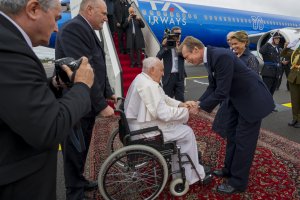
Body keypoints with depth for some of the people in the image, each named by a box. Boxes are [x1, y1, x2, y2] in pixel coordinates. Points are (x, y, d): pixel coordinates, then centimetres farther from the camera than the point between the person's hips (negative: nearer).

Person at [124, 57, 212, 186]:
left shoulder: (142, 79, 10)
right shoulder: (149, 86, -24)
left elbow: (163, 99, 16)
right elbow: (164, 114, -25)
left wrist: (180, 104, 4)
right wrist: (187, 111, -11)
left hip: (140, 123, 10)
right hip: (145, 129, -10)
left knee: (179, 127, 20)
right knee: (187, 132, -1)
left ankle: (179, 171, 26)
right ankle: (195, 175, 15)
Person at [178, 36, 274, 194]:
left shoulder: (221, 56, -30)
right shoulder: (210, 57, -1)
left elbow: (221, 92, -30)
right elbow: (213, 86, 5)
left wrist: (200, 107, -20)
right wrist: (199, 102, -7)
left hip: (252, 99, -9)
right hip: (237, 98, 9)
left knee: (243, 141, 0)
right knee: (232, 134, 18)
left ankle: (238, 182, 16)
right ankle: (230, 169, 35)